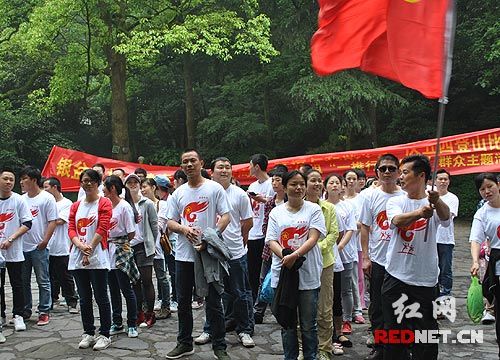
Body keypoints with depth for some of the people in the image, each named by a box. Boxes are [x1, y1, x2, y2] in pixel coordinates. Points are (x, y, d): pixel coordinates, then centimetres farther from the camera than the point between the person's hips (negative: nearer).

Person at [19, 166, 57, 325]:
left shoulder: (47, 198, -5)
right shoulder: (21, 199, 12)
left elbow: (52, 222, -8)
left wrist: (45, 241, -15)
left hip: (39, 247, -6)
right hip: (22, 246, 6)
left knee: (43, 281, 1)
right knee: (23, 281, 12)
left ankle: (44, 312, 8)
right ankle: (25, 310, 24)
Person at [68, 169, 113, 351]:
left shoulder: (104, 203, 0)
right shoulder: (75, 206, 14)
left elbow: (102, 229, -9)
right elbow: (71, 229, 5)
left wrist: (90, 250, -17)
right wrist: (81, 246, -14)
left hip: (98, 257, -5)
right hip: (77, 258, 5)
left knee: (101, 297, 0)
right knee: (84, 298, 11)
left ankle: (104, 334, 9)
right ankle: (88, 333, 21)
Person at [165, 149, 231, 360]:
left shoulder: (214, 188, -2)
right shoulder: (178, 193, 10)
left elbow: (225, 217, -6)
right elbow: (170, 222, 11)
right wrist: (183, 229, -11)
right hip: (184, 255, 5)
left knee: (213, 303, 2)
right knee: (183, 301, 13)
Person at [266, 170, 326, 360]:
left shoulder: (313, 209, 2)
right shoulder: (276, 212, 7)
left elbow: (313, 239, -8)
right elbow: (271, 241, 1)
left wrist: (295, 255, -23)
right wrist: (284, 256, -19)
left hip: (308, 275, -2)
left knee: (308, 325, 6)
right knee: (287, 323, 12)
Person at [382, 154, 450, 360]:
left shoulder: (435, 204, -2)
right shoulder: (395, 202, 3)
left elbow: (445, 217, -26)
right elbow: (397, 220, -20)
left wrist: (437, 201, -50)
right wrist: (419, 212, -42)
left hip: (425, 280, -2)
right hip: (396, 276, 2)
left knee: (426, 332, 5)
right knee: (394, 330, 12)